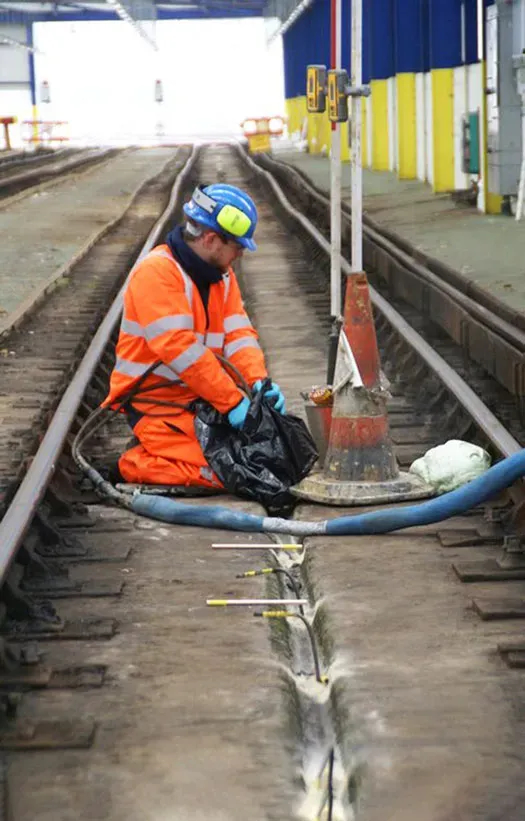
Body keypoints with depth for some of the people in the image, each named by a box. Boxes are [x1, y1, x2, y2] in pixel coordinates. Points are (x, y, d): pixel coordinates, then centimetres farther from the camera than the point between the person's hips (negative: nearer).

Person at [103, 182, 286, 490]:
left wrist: (259, 380, -17)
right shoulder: (157, 271, -19)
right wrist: (232, 400, -27)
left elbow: (238, 333, 4)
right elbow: (180, 348, -26)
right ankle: (135, 464, 0)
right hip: (155, 399, -9)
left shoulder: (222, 275, 10)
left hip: (203, 395, 9)